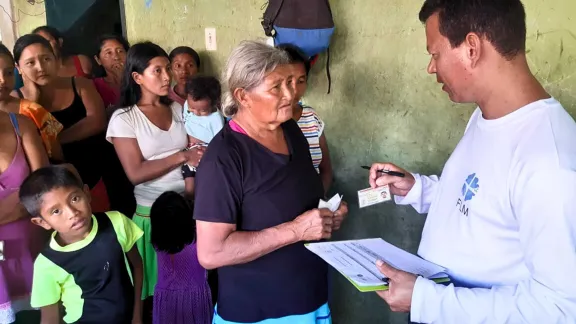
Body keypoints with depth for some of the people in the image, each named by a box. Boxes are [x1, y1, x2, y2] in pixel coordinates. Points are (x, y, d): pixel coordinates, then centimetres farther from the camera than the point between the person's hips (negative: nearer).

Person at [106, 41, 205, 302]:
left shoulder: (178, 109, 9)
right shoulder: (123, 118, -6)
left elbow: (195, 151, 8)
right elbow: (136, 173, -13)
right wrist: (182, 157, -15)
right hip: (152, 211, -4)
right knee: (160, 287, 7)